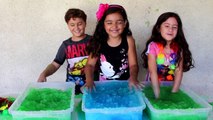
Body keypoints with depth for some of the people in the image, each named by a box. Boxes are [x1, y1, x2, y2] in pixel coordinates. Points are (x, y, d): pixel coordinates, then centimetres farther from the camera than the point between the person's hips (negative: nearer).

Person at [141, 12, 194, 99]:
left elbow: (179, 71, -8)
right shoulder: (153, 46, -11)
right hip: (153, 86, -2)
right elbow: (153, 71, -17)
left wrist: (174, 92, -18)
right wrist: (157, 95, -23)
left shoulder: (179, 48, -1)